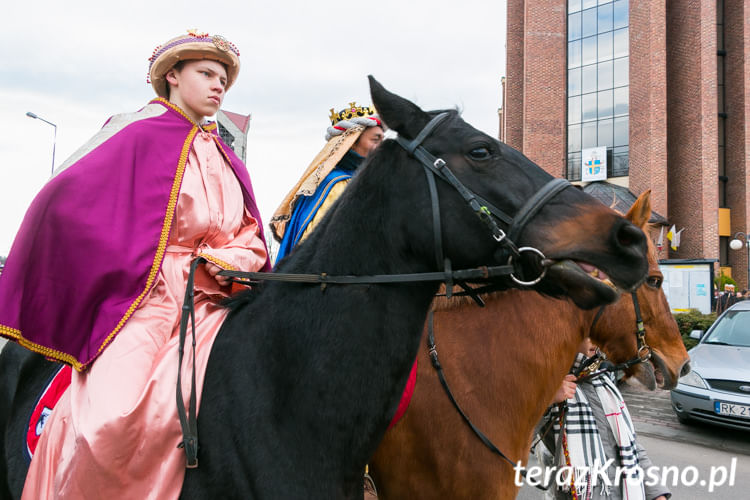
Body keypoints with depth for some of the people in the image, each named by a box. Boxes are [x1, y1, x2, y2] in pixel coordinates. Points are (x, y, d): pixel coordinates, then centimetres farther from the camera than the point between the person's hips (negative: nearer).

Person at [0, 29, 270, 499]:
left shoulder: (224, 157, 18)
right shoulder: (142, 136, 1)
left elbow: (250, 236, 16)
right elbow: (64, 203, -4)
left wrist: (232, 261, -4)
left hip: (209, 299, 5)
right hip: (143, 297, -4)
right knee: (111, 416, -21)